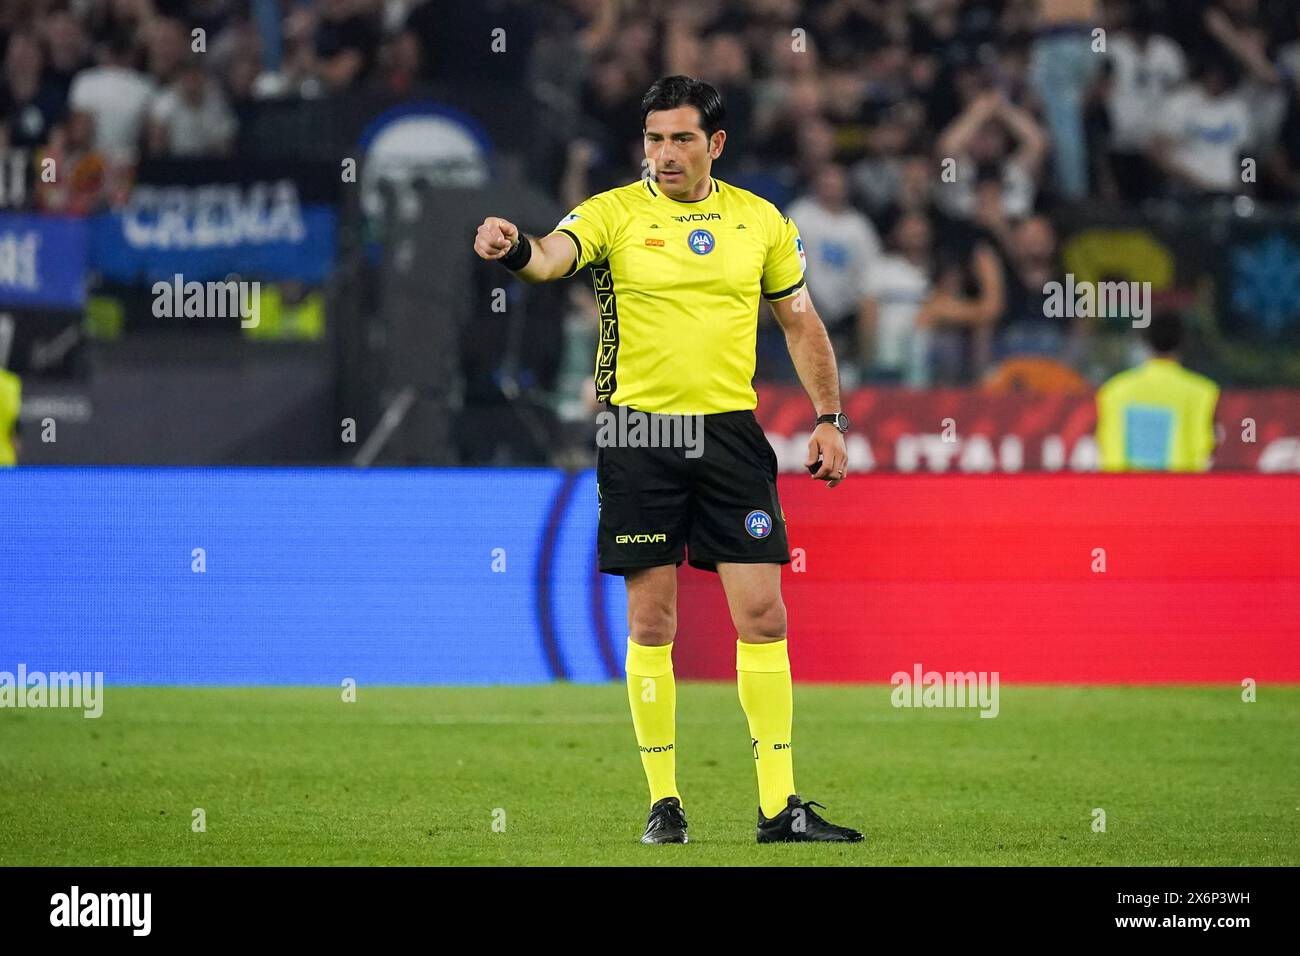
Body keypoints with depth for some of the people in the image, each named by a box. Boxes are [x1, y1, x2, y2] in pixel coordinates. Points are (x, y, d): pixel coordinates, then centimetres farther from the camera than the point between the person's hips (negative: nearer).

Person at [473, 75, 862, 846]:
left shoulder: (760, 220, 8)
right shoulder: (615, 213, -1)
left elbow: (801, 321, 17)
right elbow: (553, 255, -20)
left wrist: (830, 419, 11)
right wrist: (516, 249, -43)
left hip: (730, 430, 2)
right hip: (640, 434, -2)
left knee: (763, 615, -3)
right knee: (651, 620, 1)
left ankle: (780, 805, 1)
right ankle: (664, 800, 11)